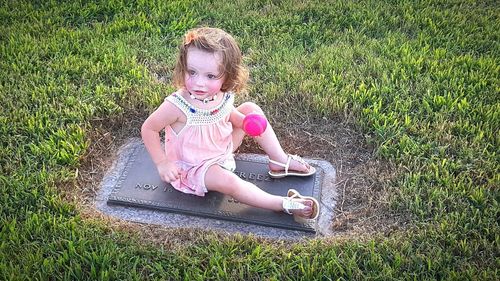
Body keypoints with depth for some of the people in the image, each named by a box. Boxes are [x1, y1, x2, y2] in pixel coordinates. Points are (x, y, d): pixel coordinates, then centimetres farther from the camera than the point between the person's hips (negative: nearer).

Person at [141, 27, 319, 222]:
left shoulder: (224, 97, -16)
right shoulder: (177, 105, -33)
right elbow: (148, 129, -20)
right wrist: (162, 163, -20)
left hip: (222, 150, 7)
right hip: (192, 166, -6)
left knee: (251, 109, 2)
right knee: (227, 181, -34)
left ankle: (280, 161, 8)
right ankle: (284, 204, -24)